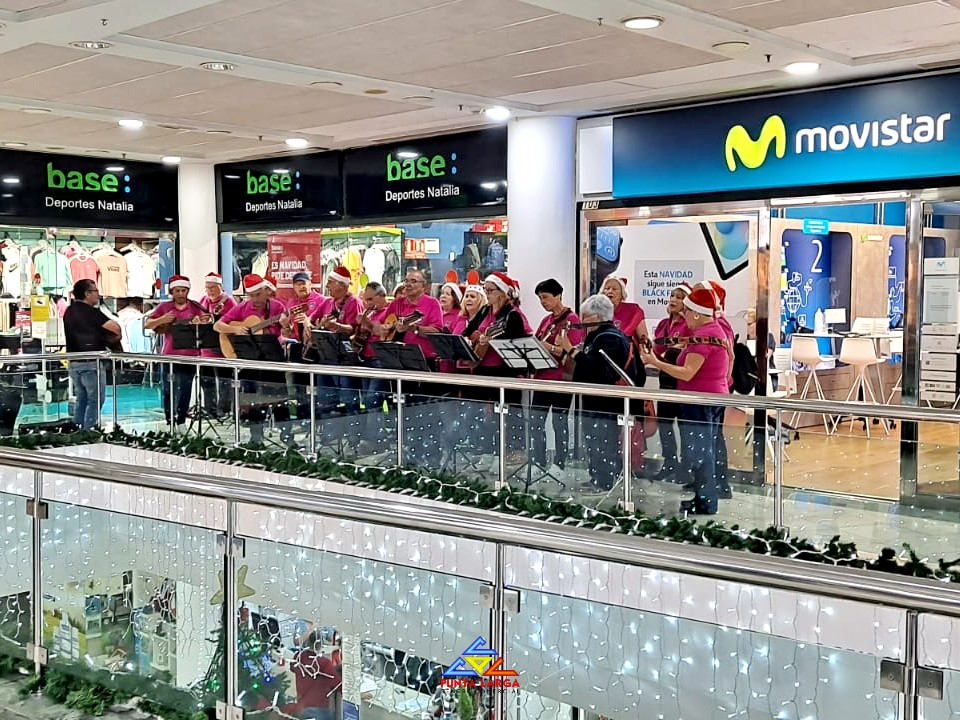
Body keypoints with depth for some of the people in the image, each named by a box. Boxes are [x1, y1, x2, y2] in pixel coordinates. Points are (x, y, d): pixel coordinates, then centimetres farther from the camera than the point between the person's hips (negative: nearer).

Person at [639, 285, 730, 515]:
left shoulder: (702, 335, -20)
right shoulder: (716, 330, 13)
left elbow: (687, 373, -24)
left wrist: (655, 362, -20)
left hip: (699, 401, -11)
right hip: (715, 398, 11)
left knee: (697, 455, -4)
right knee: (706, 452, 16)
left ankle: (703, 506, 1)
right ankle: (707, 501, 24)